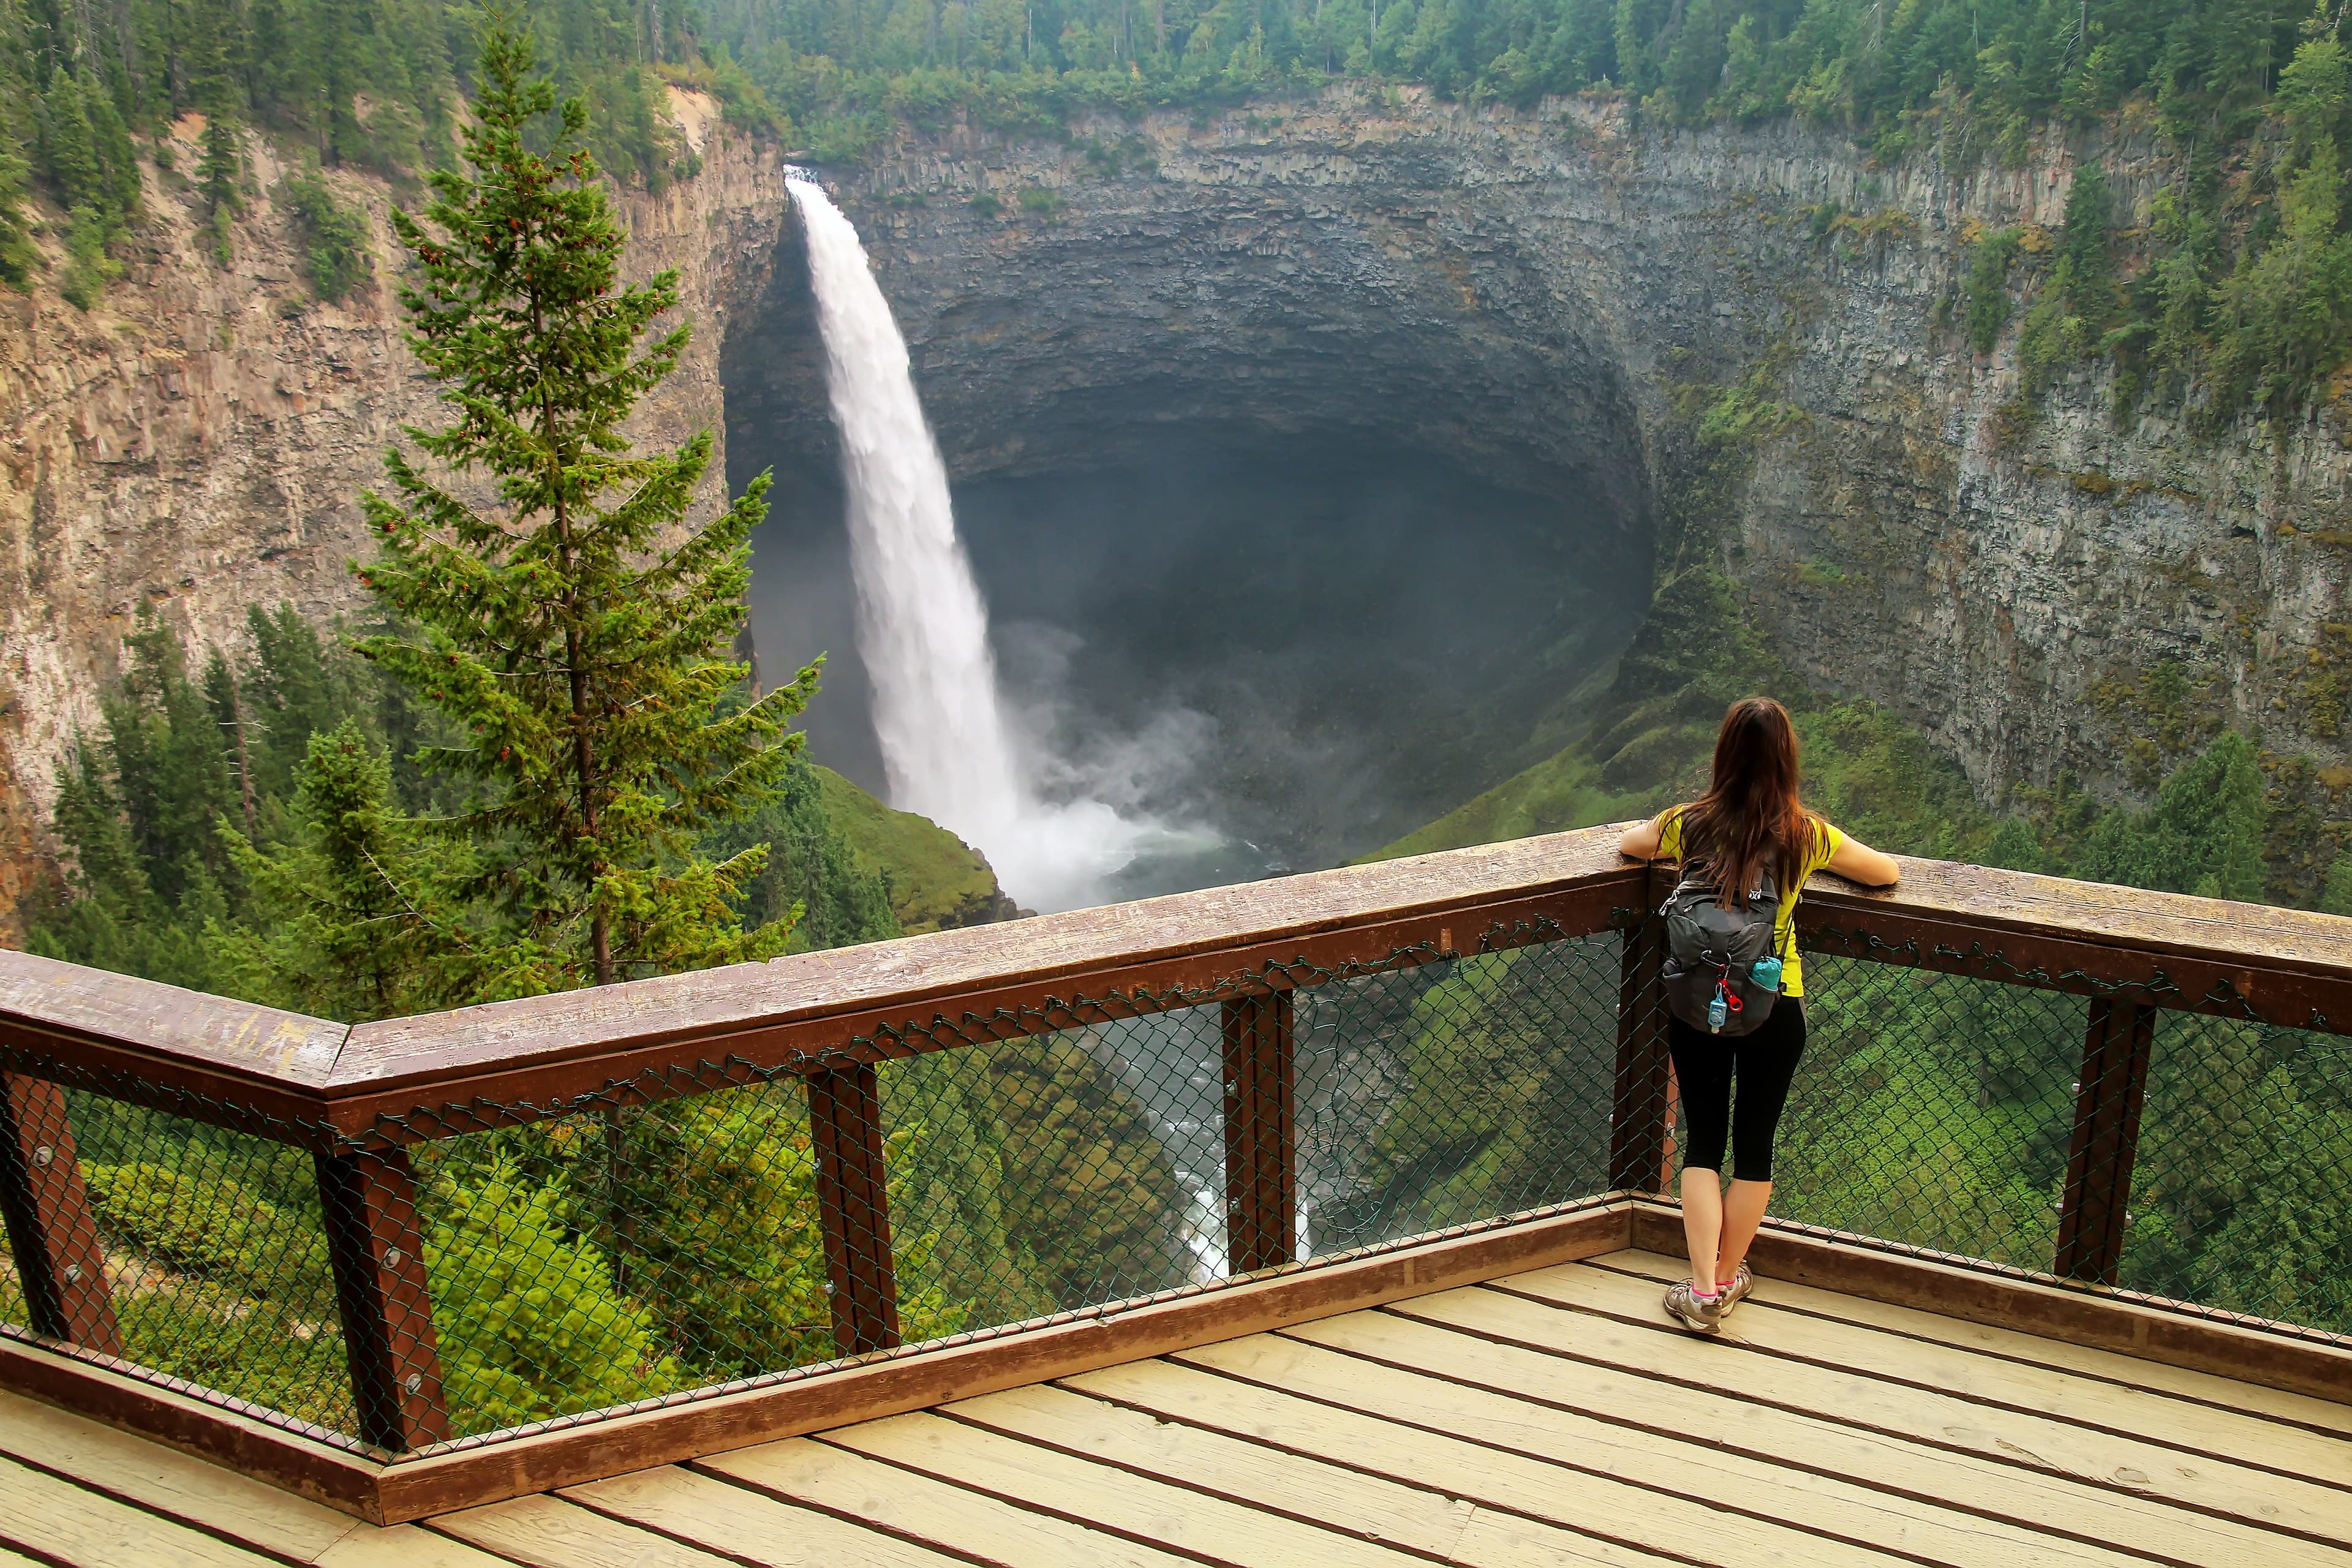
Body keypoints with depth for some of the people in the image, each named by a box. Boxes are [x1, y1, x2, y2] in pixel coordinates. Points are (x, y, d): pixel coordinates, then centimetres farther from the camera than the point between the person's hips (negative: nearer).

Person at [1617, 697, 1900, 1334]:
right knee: (1755, 1143, 15)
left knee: (1703, 1140, 11)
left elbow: (1628, 843, 17)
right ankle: (1727, 1279, 28)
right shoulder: (1806, 835, -7)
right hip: (1775, 1006, 0)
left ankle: (1703, 1290, 6)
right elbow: (1887, 872, 10)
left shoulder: (1688, 825, -5)